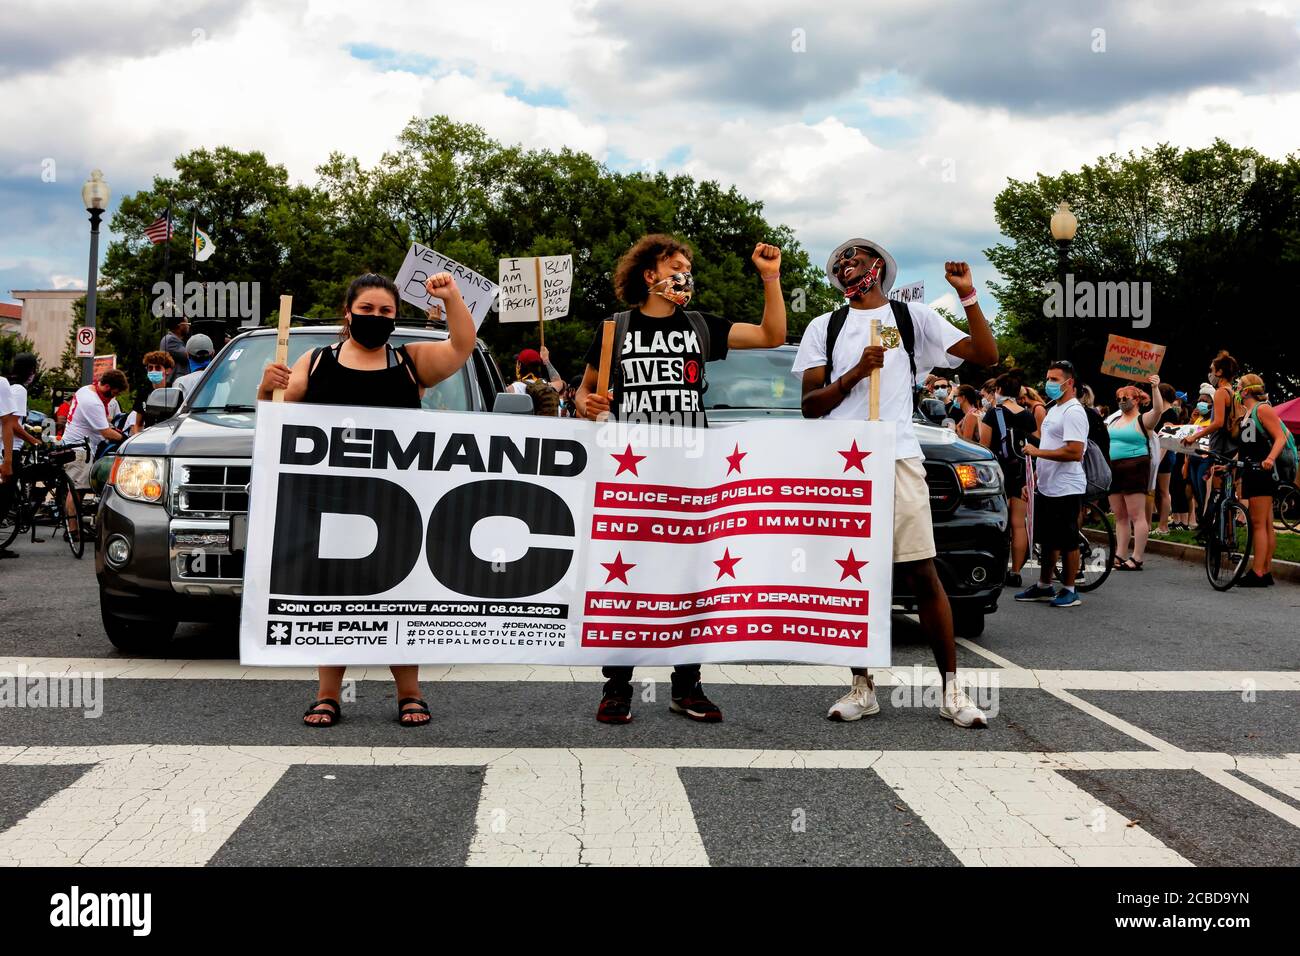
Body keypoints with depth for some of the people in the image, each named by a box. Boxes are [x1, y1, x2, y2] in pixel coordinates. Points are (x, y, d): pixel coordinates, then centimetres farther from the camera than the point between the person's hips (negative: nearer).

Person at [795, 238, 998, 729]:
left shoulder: (913, 317, 11)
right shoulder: (824, 328, 15)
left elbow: (985, 355, 4)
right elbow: (810, 406, 7)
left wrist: (968, 297, -5)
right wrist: (855, 373, -7)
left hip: (898, 460, -2)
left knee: (922, 575, -6)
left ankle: (952, 689, 1)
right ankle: (862, 688, 11)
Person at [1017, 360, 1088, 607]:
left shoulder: (1073, 412, -16)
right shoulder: (1053, 410, 16)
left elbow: (1074, 452, -26)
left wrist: (1037, 452, -20)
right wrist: (1034, 477, 18)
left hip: (1066, 490, -10)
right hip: (1046, 487, 10)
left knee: (1068, 541, 0)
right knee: (1047, 540, 16)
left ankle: (1069, 591, 8)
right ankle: (1044, 586, 26)